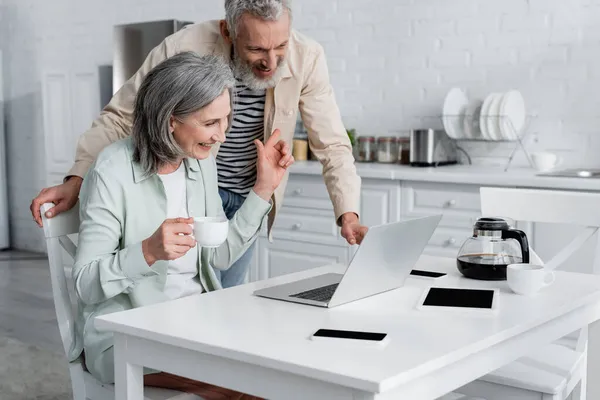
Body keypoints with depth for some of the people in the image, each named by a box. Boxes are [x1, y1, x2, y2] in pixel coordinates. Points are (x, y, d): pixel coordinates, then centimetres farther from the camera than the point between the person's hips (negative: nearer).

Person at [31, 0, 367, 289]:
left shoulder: (307, 58, -21)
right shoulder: (182, 49, -27)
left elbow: (333, 145, -16)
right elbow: (120, 117, -15)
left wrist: (348, 214, -28)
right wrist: (75, 181, -23)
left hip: (248, 199, 3)